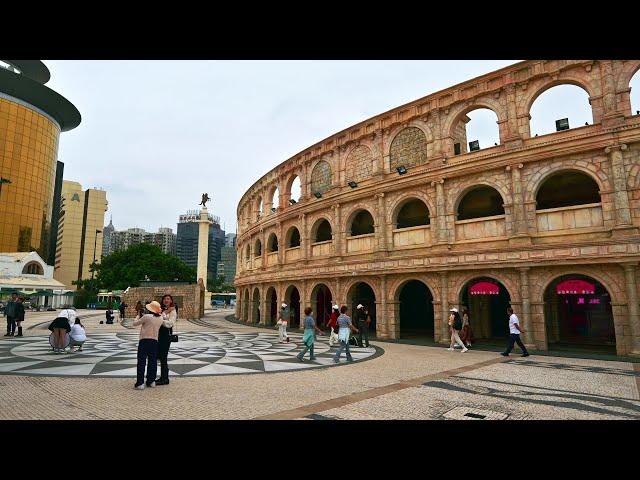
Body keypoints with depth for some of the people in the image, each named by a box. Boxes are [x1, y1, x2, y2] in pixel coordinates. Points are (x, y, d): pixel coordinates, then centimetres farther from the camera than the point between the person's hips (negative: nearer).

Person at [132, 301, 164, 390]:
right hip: (155, 341, 5)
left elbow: (135, 323, -2)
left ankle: (140, 383, -1)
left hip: (144, 341, -5)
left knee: (141, 362, -1)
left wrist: (139, 316, 15)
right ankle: (151, 381, 18)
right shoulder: (161, 319, 4)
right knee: (152, 362, 11)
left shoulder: (146, 317, -11)